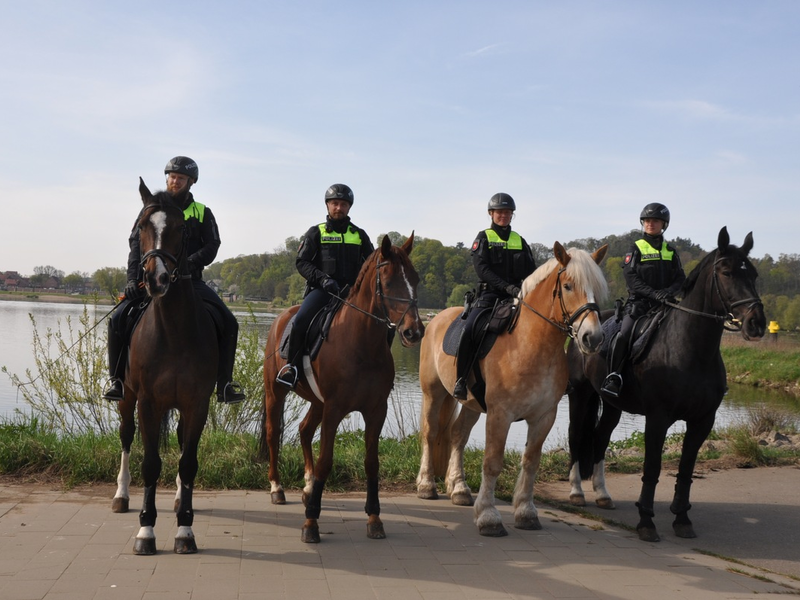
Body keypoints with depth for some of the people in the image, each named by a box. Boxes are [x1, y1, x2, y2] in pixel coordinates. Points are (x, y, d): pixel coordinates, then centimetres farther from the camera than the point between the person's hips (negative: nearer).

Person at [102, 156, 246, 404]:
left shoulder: (202, 213, 10)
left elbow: (212, 245, 0)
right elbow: (136, 243, 0)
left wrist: (191, 262, -21)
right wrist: (133, 279, -14)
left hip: (190, 280, 0)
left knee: (228, 322, -16)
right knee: (119, 318, -21)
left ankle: (224, 383, -5)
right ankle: (116, 379, -5)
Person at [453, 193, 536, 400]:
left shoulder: (519, 241, 17)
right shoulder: (483, 238, 5)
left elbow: (531, 272, 14)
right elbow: (482, 270, -9)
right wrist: (507, 287, -22)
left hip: (515, 296, 4)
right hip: (489, 294, -4)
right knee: (470, 329, -27)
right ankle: (461, 379, -19)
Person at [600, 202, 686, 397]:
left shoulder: (670, 251, 16)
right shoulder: (636, 248, 5)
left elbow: (680, 278, 10)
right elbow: (631, 278, -6)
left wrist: (670, 291, -12)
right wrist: (653, 293, -20)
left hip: (665, 301, 4)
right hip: (639, 301, -4)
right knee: (625, 334, -24)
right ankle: (614, 376, -17)